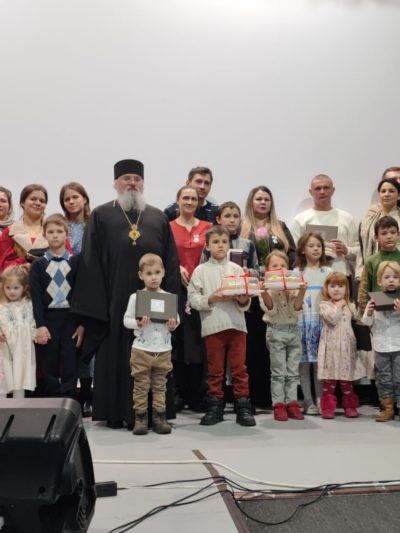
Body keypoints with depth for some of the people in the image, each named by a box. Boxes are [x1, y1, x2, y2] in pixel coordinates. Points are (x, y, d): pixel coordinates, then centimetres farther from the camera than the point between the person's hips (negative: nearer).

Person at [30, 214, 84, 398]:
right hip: (48, 318, 0)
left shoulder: (76, 262, 4)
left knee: (70, 367, 2)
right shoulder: (38, 265, 3)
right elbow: (36, 297, -2)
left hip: (71, 318, 0)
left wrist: (82, 323, -5)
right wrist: (40, 325, -11)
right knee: (49, 368, 7)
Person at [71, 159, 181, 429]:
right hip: (115, 300, -2)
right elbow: (91, 262, 0)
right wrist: (96, 303, -9)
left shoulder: (158, 217, 12)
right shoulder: (101, 216, 6)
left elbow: (171, 262, 8)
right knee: (115, 357, 5)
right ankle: (116, 412, 16)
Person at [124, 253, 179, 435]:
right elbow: (126, 320, -1)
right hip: (141, 349, -2)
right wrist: (138, 323, -19)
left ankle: (159, 416, 18)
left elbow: (176, 320, 8)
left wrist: (173, 324, -13)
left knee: (160, 385, 10)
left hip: (163, 350, 2)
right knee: (141, 385, 5)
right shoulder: (135, 297, -2)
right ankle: (140, 416, 14)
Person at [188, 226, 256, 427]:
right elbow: (193, 298, -3)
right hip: (212, 326, -1)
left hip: (236, 324, 1)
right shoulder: (200, 270, 3)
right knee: (215, 369, 8)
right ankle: (215, 406, 19)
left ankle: (243, 407, 13)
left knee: (239, 367, 5)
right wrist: (210, 299, -17)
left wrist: (243, 300, -13)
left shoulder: (236, 269, 9)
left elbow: (246, 299, 8)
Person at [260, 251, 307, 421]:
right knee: (279, 372, 1)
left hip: (294, 330, 3)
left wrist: (301, 292, -18)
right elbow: (271, 310, -12)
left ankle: (292, 403, 16)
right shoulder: (267, 288, -3)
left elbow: (296, 310, -4)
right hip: (276, 331, -3)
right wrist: (264, 292, -26)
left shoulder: (293, 287, 3)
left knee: (293, 371, 8)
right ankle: (279, 405, 9)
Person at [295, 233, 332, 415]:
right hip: (302, 320, 0)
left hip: (322, 320, 0)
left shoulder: (328, 272, 9)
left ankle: (320, 400, 9)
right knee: (304, 362, 0)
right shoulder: (297, 272, 8)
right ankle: (308, 402, 7)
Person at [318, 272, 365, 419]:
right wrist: (339, 305, -7)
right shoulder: (324, 305, -2)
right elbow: (332, 319, -18)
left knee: (347, 379, 10)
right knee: (329, 379, -1)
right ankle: (328, 407, 7)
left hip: (347, 346, 3)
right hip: (331, 346, -3)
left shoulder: (350, 306, 12)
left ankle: (350, 406, 20)